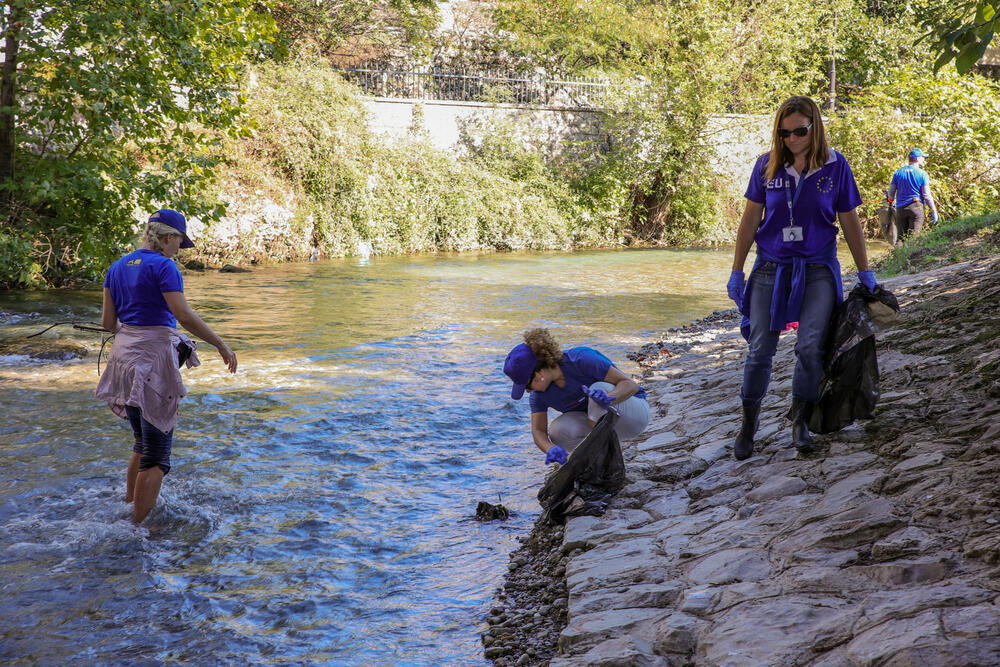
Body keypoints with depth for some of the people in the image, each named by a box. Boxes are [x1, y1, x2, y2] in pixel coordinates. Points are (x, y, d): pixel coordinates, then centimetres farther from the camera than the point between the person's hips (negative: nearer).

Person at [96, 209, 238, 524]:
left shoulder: (117, 268, 12)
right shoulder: (163, 266, -11)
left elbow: (107, 322, 13)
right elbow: (184, 315, -18)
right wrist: (222, 345, -11)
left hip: (124, 356, 8)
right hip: (154, 359, -8)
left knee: (143, 443, 23)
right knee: (156, 456, -2)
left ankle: (127, 507, 28)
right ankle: (139, 529, -1)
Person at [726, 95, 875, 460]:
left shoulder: (835, 166, -2)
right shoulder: (767, 165, 0)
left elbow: (849, 221, 6)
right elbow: (750, 217, 6)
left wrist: (865, 272, 8)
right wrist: (736, 270, 5)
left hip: (817, 269, -1)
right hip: (771, 266, 1)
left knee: (809, 346, -12)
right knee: (760, 350, -1)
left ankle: (800, 420, 6)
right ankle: (748, 423, 14)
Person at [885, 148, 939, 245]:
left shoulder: (898, 172, 9)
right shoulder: (922, 174, -1)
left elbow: (891, 193, 8)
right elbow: (927, 195, -4)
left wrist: (889, 199, 30)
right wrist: (934, 211, 2)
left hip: (900, 208, 3)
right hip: (916, 207, -3)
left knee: (901, 236, 4)